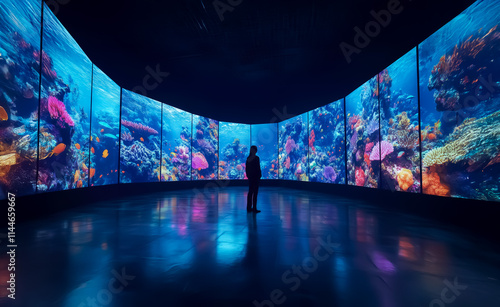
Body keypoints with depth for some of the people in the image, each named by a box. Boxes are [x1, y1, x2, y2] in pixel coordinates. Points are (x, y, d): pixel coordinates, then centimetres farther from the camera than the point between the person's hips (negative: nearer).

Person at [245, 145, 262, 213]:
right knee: (255, 193, -2)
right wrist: (260, 175, -6)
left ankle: (249, 208, 18)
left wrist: (248, 175, 17)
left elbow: (246, 168, 10)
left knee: (250, 192, 12)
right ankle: (254, 209, 1)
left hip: (250, 177, 7)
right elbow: (258, 168, -15)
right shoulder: (256, 158, -13)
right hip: (255, 177, -7)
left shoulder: (248, 158, 7)